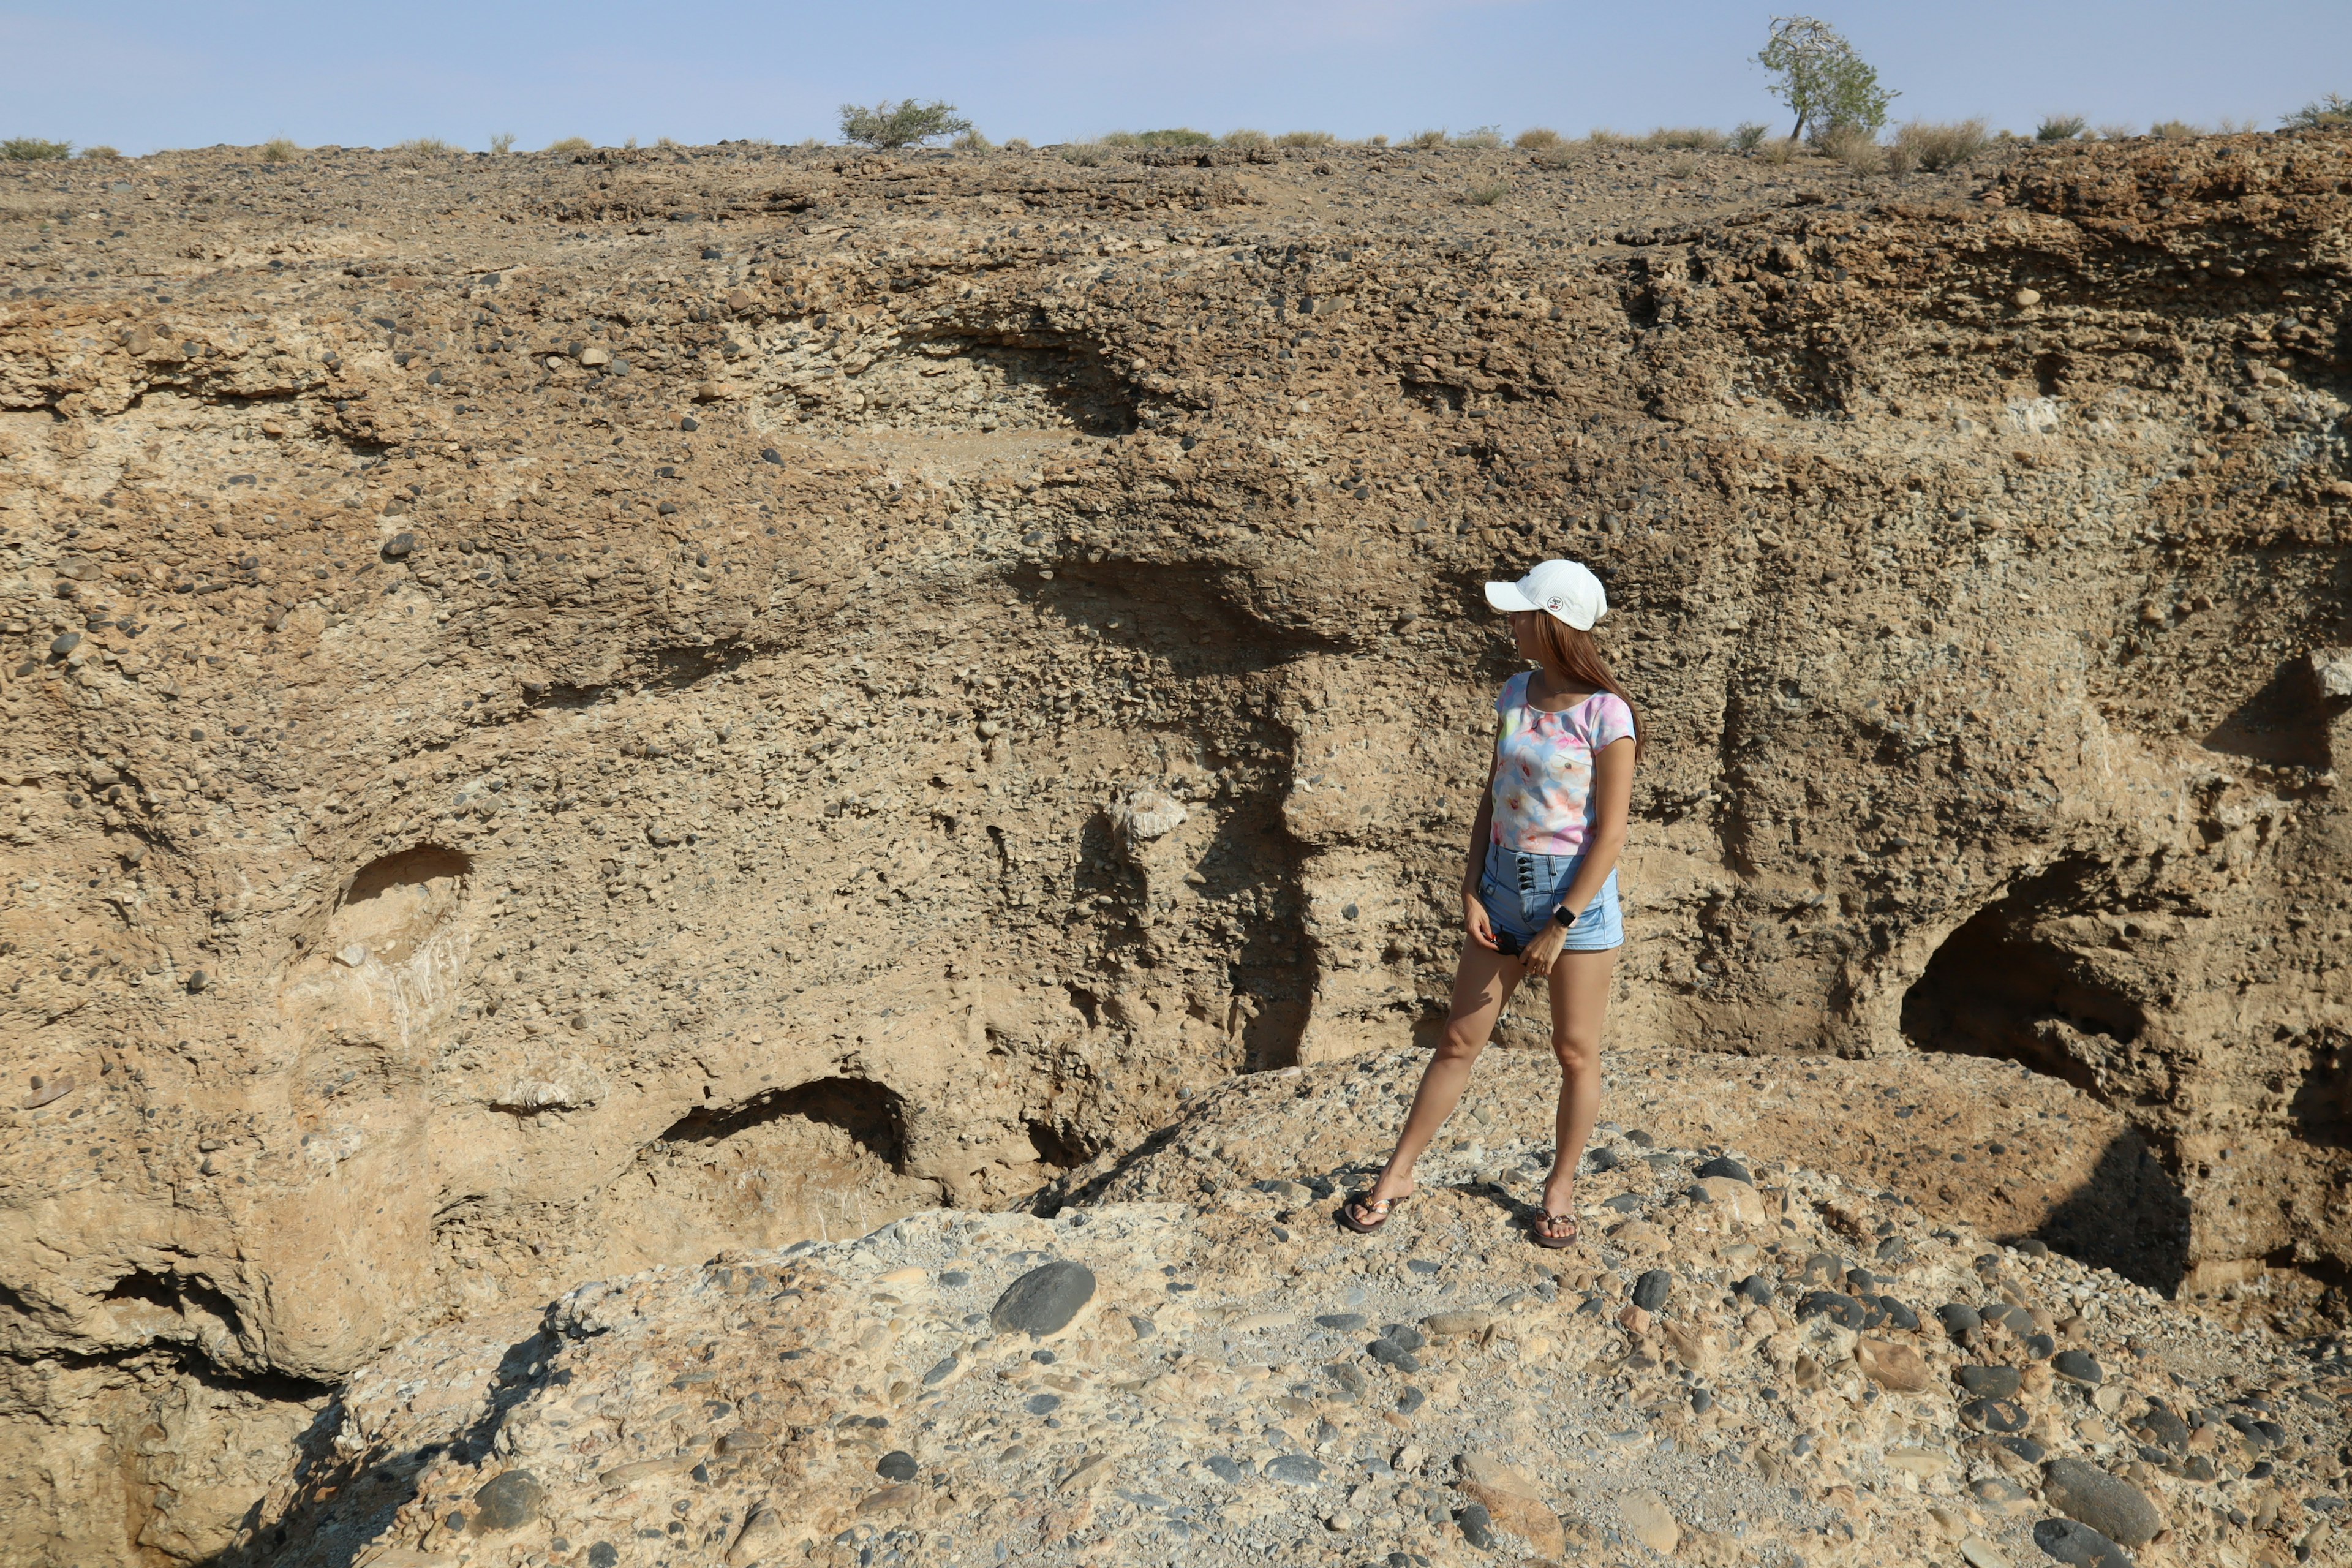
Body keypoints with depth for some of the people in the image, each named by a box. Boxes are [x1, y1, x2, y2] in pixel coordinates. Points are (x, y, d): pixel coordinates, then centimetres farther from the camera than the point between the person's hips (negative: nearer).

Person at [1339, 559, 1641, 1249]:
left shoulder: (1605, 714, -14)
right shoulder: (1515, 693, 4)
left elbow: (1610, 835, -14)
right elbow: (1492, 799, 9)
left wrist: (1561, 926, -15)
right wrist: (1471, 891, 0)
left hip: (1578, 890, -5)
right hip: (1504, 882, 5)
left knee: (1576, 1051, 9)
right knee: (1459, 1040, 10)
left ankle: (1561, 1185, 28)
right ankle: (1396, 1176, 19)